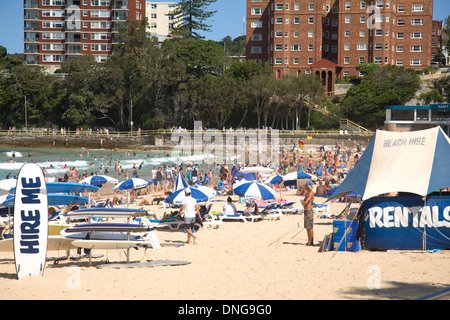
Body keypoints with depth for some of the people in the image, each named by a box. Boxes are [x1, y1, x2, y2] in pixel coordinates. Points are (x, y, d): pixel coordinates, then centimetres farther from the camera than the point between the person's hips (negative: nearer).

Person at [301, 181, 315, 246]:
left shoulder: (311, 193, -13)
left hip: (309, 211, -10)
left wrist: (303, 202, 1)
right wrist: (303, 202, 1)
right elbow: (304, 202, 21)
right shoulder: (307, 193, 17)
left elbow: (305, 202, -19)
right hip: (306, 211, 10)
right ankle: (309, 241, 16)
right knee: (307, 227, 11)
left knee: (310, 227, -6)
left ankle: (311, 241, -2)